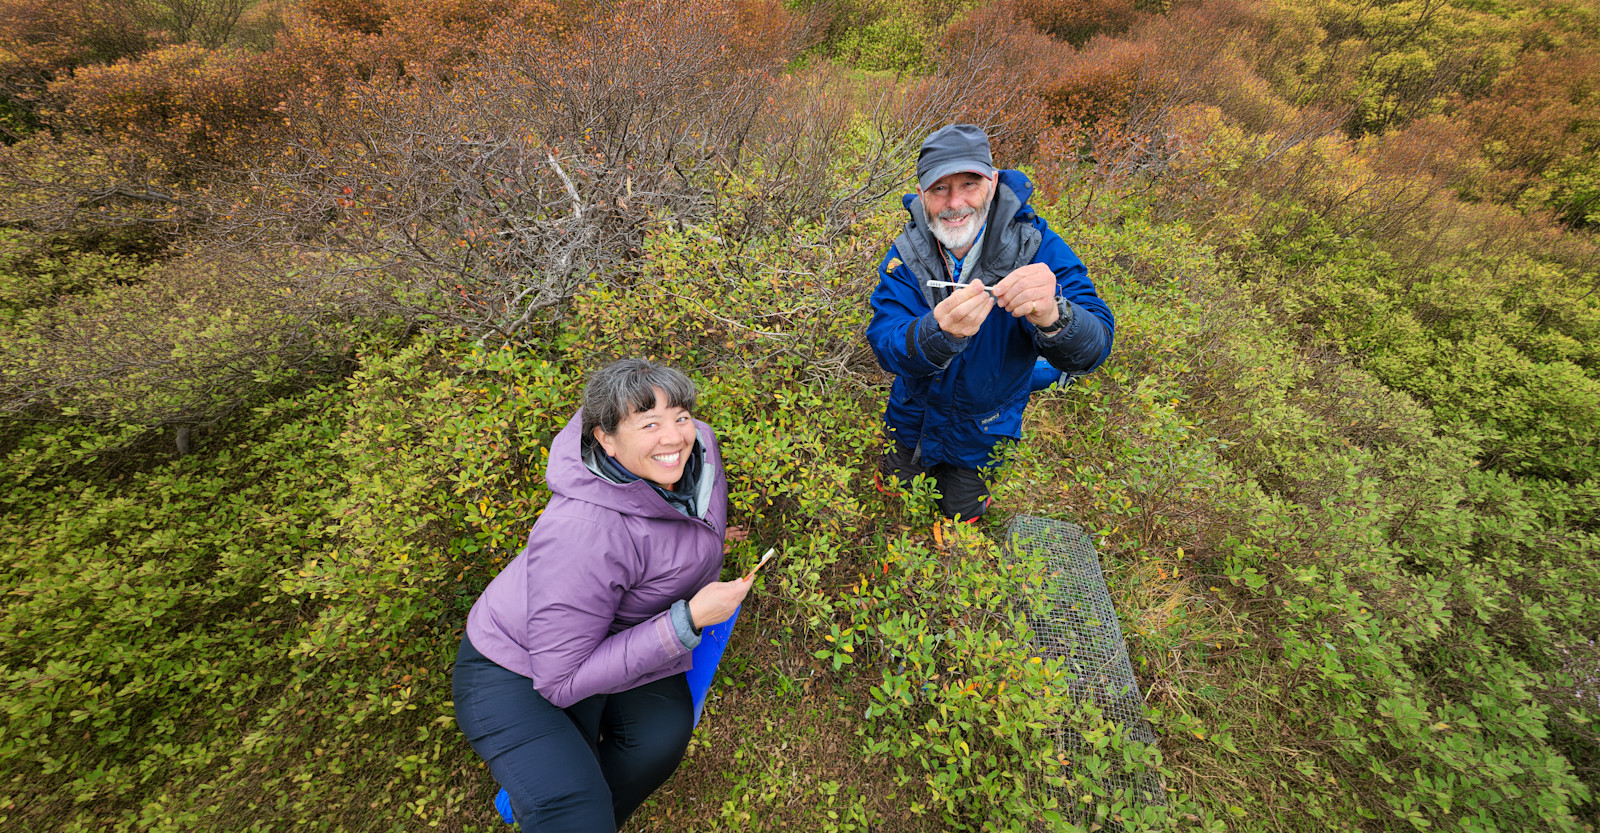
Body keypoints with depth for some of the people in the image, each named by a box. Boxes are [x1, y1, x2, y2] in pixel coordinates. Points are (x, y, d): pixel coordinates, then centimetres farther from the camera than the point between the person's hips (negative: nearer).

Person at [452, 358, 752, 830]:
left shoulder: (700, 447, -16)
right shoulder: (586, 533, -37)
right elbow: (564, 681, -29)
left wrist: (701, 542, 12)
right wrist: (688, 620, -33)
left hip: (619, 644, 6)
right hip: (517, 673, -6)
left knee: (663, 734, -17)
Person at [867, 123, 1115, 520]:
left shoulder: (1035, 245, -24)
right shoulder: (905, 254, -20)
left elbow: (1094, 347, -32)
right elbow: (885, 346, -31)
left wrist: (1053, 318, -57)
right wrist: (938, 332, -54)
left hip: (982, 431, -1)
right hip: (914, 416, 2)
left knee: (961, 516, 20)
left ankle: (974, 481, 52)